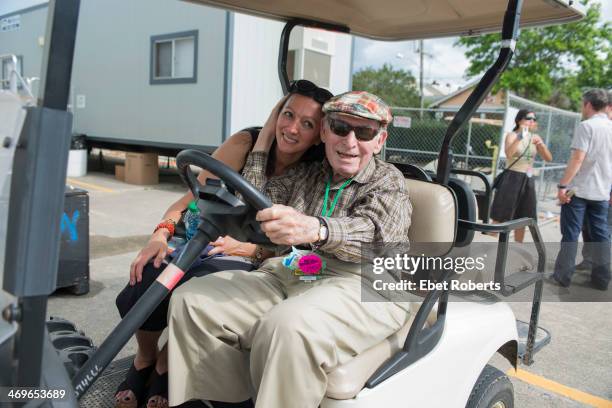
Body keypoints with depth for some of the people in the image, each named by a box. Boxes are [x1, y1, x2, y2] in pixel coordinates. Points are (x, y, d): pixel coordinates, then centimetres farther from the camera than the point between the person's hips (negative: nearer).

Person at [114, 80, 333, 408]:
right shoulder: (245, 144, -6)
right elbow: (189, 201, -3)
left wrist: (246, 247, -21)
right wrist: (160, 235, -19)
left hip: (242, 257, -1)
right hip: (197, 239, 1)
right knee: (137, 296, -25)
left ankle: (166, 365, 4)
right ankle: (145, 359, 12)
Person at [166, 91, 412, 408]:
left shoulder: (389, 181, 6)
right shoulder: (305, 175, 23)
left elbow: (369, 231, -15)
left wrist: (315, 229, -36)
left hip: (361, 283, -5)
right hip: (285, 274, 6)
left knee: (289, 326, -37)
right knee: (190, 300, -12)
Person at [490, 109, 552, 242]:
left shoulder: (535, 137, 10)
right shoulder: (512, 135, -5)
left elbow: (549, 158, 6)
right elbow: (508, 153, -25)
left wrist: (542, 145, -11)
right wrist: (520, 137, -33)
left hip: (528, 180, 5)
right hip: (512, 178, -5)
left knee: (521, 218, 11)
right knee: (500, 216, -5)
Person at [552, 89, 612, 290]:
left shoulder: (586, 126, -11)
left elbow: (577, 158, -19)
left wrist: (563, 185, -18)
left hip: (578, 189, -6)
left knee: (571, 233, 0)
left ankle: (563, 276, 4)